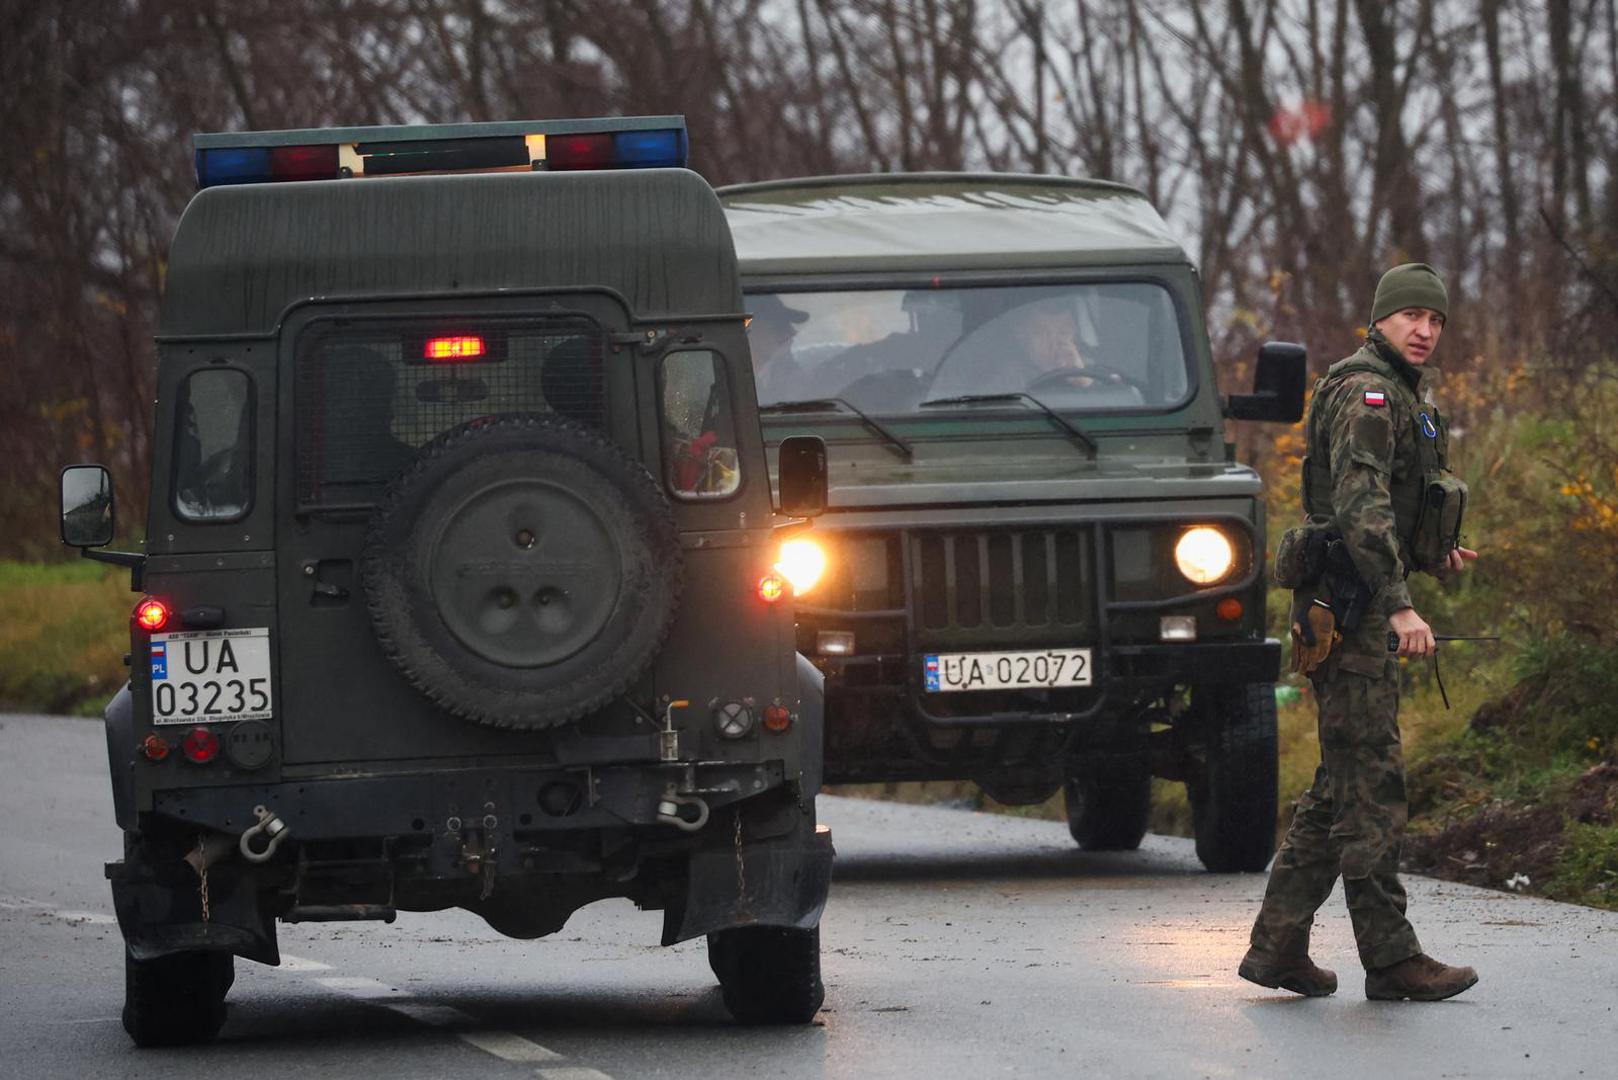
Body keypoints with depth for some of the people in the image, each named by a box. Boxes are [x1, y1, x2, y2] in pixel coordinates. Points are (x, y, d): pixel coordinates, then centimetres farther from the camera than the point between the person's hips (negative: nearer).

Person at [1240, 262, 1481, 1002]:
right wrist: (1398, 606, -31)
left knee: (1342, 787, 11)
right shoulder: (1365, 393, -13)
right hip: (1349, 608, -11)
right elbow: (1359, 505, -24)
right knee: (1370, 783, -8)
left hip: (1360, 605, 11)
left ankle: (1277, 946, 13)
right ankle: (1391, 958, -7)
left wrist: (1435, 554, 12)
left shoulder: (1404, 396, 20)